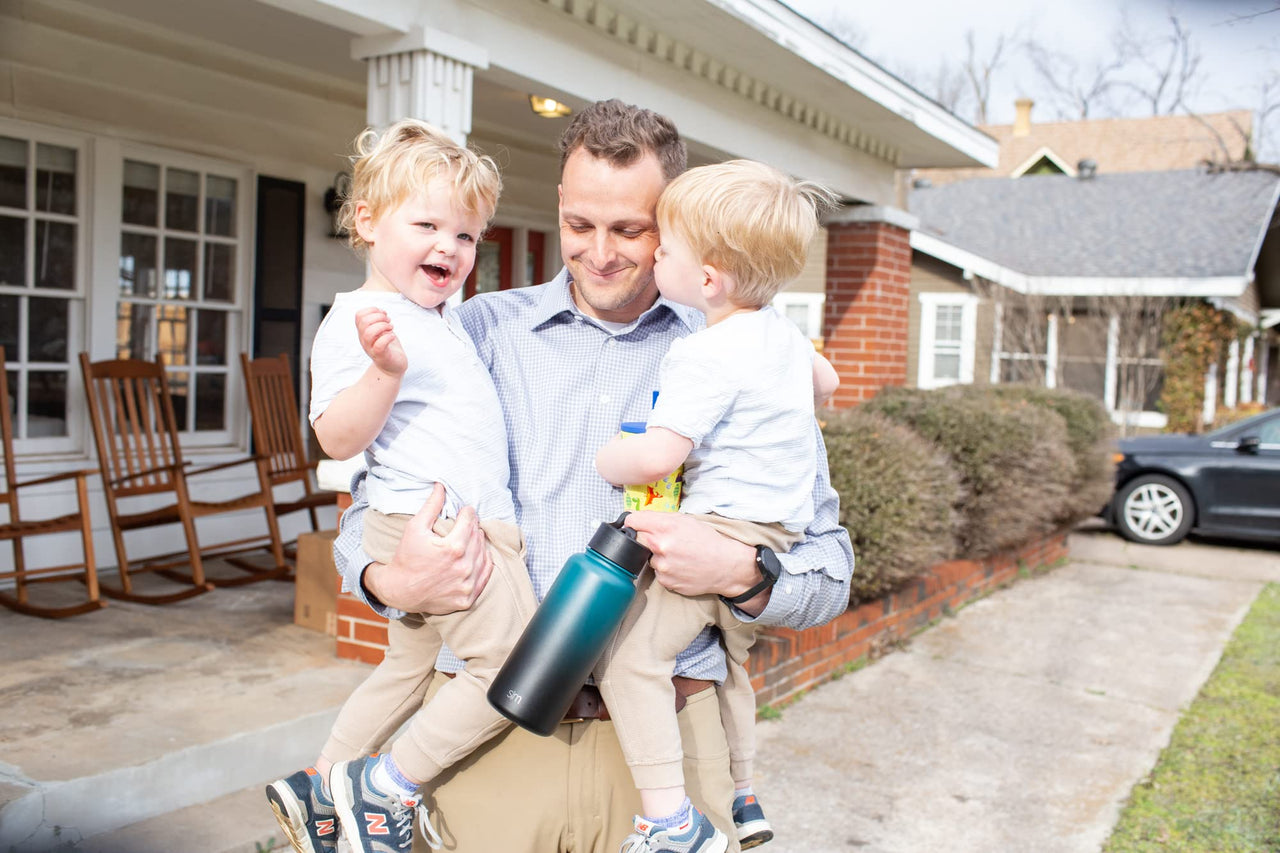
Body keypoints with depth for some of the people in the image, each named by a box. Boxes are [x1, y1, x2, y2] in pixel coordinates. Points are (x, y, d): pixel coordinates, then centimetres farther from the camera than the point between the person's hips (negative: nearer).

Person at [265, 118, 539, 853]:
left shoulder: (444, 322, 19)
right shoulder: (357, 321, -12)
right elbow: (339, 438, -20)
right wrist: (384, 370, -33)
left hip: (474, 522, 10)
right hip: (436, 523, -10)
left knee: (408, 669, 23)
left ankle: (320, 788, 37)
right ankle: (387, 786, 2)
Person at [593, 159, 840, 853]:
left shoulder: (705, 357, -18)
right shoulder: (779, 330, 12)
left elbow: (655, 457, -26)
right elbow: (825, 381, 32)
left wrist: (601, 459, -7)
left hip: (725, 529, -11)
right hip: (780, 527, 11)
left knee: (627, 651, -16)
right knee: (727, 658, 27)